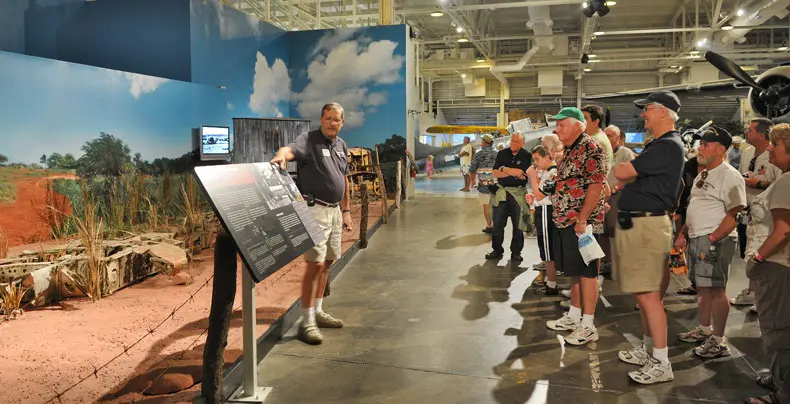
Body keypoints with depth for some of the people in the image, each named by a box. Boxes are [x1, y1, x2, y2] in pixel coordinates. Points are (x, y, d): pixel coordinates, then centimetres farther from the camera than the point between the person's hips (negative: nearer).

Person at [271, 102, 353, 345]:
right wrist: (281, 156, -55)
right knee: (316, 263, -12)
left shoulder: (341, 146, 13)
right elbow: (290, 150, -32)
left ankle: (318, 312, 27)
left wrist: (346, 210, 20)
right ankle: (307, 322, -4)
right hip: (314, 209, -8)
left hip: (334, 210, 8)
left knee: (327, 262, 14)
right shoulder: (309, 140, -10)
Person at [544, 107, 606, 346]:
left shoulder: (591, 148, -13)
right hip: (566, 221, 9)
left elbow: (596, 185, -21)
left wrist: (582, 219, -23)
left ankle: (588, 326, 4)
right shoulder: (570, 151, 16)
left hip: (582, 221, -9)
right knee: (573, 271, 16)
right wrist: (562, 217, 16)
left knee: (586, 272, -3)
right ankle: (574, 317, 27)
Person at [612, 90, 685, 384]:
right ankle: (648, 349, 28)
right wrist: (627, 181, 1)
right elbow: (627, 179, 20)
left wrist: (625, 177, 4)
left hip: (647, 225, -10)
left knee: (648, 294, -9)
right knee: (642, 293, 17)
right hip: (634, 224, 10)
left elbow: (621, 172, -16)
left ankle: (661, 363, -3)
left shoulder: (668, 146, -15)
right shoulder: (658, 145, 18)